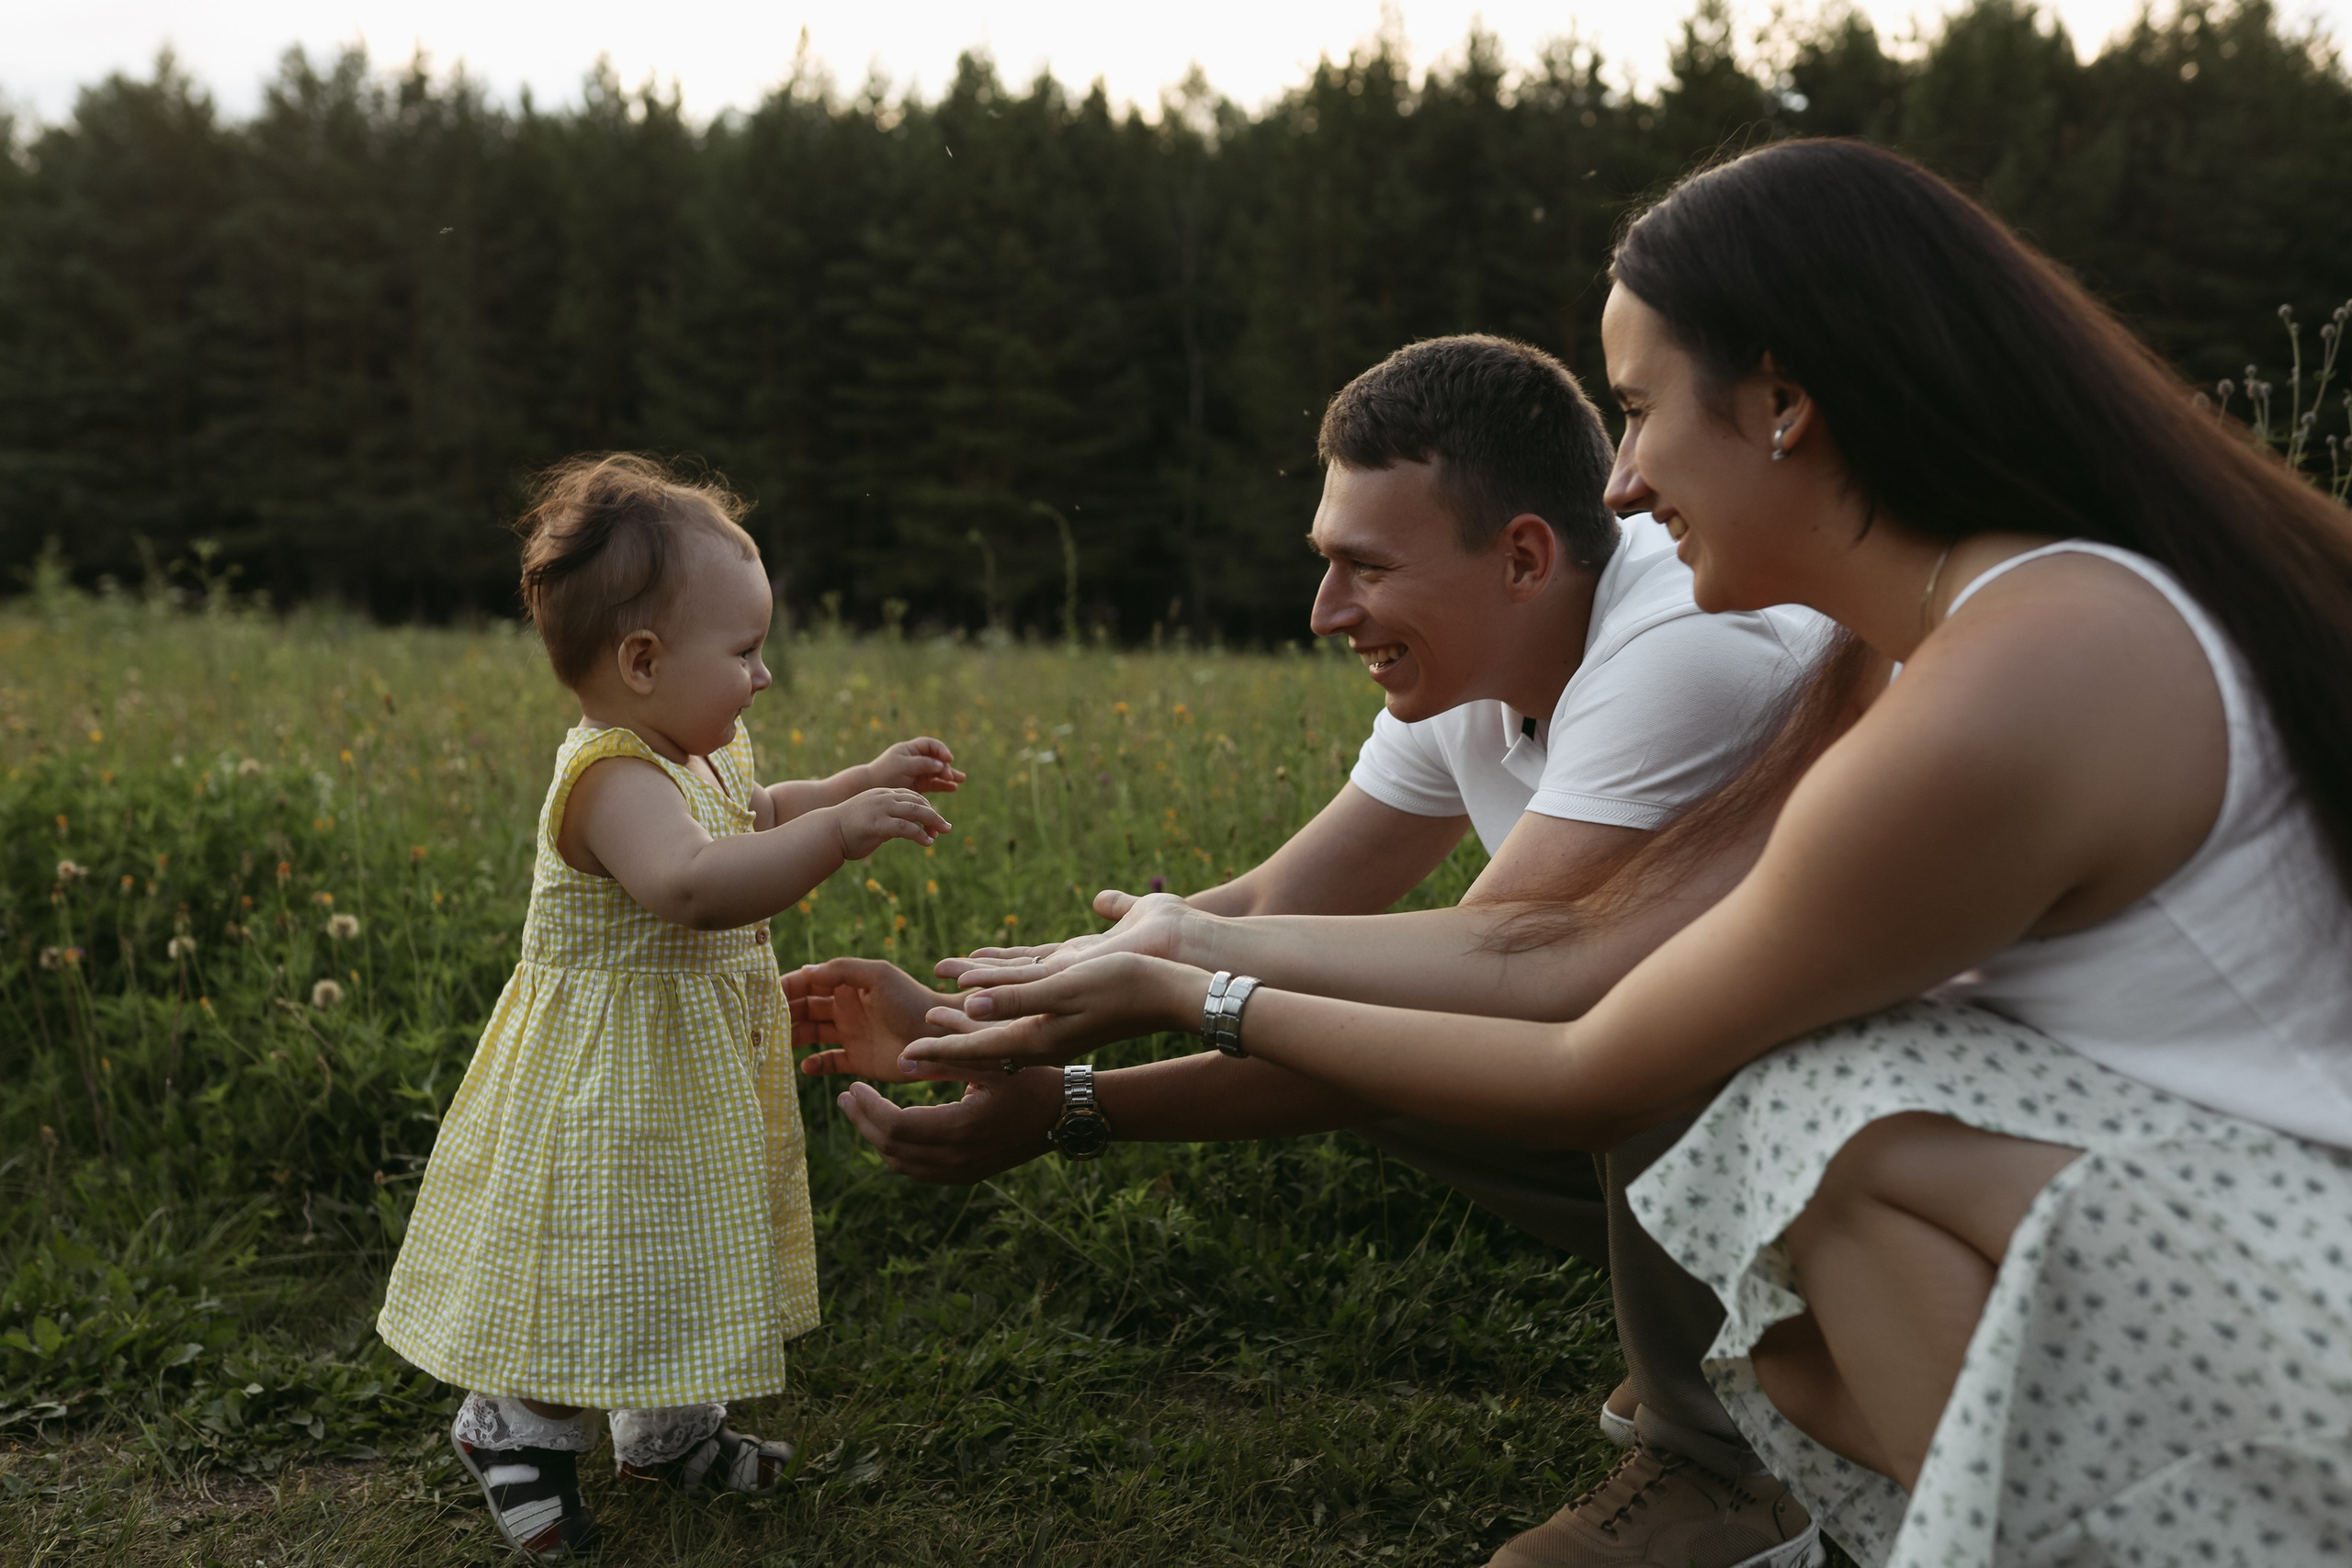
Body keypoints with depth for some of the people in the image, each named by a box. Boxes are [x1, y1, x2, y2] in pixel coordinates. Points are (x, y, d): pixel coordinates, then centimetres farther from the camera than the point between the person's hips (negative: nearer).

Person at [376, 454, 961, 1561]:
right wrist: (840, 829, -49)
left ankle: (669, 1431, 39)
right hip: (614, 1087, -10)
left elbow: (754, 817, 28)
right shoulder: (611, 777, -27)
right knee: (596, 1272, 1)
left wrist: (863, 781, 16)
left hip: (692, 1079, 10)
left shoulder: (694, 759, 5)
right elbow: (690, 886, -46)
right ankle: (514, 1427, 24)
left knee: (675, 1259, 22)